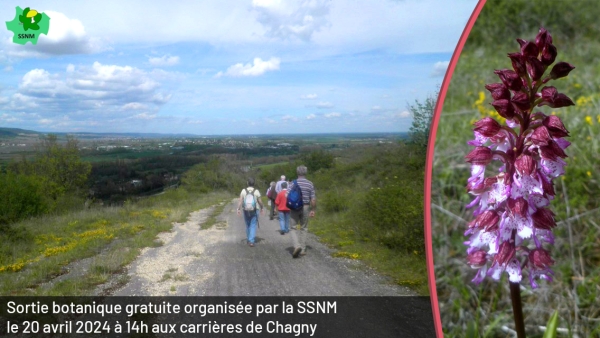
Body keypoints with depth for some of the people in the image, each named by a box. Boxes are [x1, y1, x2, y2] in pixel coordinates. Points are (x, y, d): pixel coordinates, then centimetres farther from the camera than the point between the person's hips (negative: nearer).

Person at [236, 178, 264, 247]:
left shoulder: (243, 191, -6)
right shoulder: (256, 191, -10)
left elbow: (240, 201, -11)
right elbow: (260, 202, -4)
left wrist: (239, 209, -9)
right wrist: (261, 208, 12)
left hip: (246, 211, 2)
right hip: (254, 211, -2)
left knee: (247, 225, 17)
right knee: (253, 226, 1)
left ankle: (249, 239, 29)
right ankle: (251, 241, -7)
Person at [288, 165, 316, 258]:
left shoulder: (293, 183, -6)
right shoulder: (310, 184, -2)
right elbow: (313, 199, -3)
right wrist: (313, 210, 7)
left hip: (294, 208, -1)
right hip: (305, 208, 2)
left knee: (294, 228, 6)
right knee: (303, 229, 14)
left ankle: (297, 246, -16)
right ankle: (303, 249, 16)